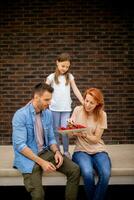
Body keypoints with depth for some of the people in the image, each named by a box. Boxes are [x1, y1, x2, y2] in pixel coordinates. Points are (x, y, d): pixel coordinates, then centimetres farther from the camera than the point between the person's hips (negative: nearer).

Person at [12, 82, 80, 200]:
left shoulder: (48, 114, 5)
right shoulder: (21, 115, -14)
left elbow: (51, 138, 12)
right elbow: (20, 145, -19)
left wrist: (56, 151, -10)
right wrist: (41, 162, -24)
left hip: (45, 152, 6)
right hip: (27, 156, -6)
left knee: (75, 170, -12)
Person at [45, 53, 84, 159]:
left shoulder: (69, 76, 6)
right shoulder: (52, 77, 0)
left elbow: (76, 90, 4)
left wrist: (84, 103, -4)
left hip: (66, 108, 1)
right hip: (54, 108, -1)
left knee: (65, 130, -6)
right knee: (56, 131, 6)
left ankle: (66, 152, 11)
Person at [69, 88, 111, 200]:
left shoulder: (101, 115, -3)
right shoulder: (78, 110, 0)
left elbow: (96, 139, -6)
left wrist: (82, 134, -23)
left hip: (98, 150, 0)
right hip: (81, 150, 0)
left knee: (105, 174, -29)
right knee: (88, 173, -31)